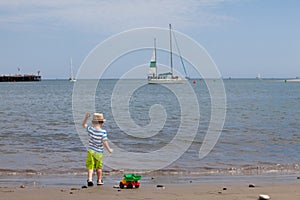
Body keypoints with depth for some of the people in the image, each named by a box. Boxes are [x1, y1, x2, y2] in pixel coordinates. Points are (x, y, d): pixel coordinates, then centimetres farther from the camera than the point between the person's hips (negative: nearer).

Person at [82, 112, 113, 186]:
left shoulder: (90, 129, -5)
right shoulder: (103, 132, -13)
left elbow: (84, 124, 10)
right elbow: (104, 142, -14)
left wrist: (86, 117, 11)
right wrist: (109, 149, -3)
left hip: (91, 151, 1)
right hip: (99, 152, -1)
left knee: (90, 167, 1)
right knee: (99, 167, 16)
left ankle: (90, 179, -18)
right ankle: (99, 181, 26)